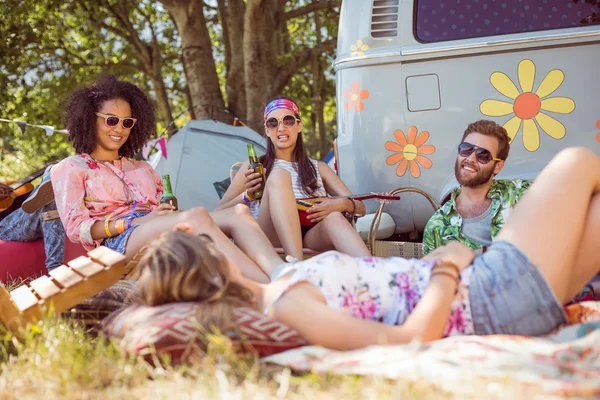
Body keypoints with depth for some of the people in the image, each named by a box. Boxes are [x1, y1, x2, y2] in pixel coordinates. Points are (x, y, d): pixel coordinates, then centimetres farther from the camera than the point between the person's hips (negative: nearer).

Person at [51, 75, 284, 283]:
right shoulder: (70, 169, 16)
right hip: (118, 244, -5)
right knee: (197, 215, -35)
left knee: (239, 212, -23)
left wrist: (169, 212, -4)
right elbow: (76, 228, 2)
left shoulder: (142, 169, 33)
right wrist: (136, 221, -11)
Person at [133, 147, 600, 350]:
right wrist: (448, 268, -17)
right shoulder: (288, 306, -26)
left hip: (482, 289, 9)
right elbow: (411, 339, -30)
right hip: (494, 299, -9)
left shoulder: (275, 292, 3)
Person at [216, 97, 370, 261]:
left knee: (334, 218, -34)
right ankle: (297, 266, -50)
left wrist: (340, 204, -8)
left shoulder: (318, 168, 25)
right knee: (278, 175, -27)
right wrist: (247, 195, -6)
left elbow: (359, 207, 17)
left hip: (311, 235, 2)